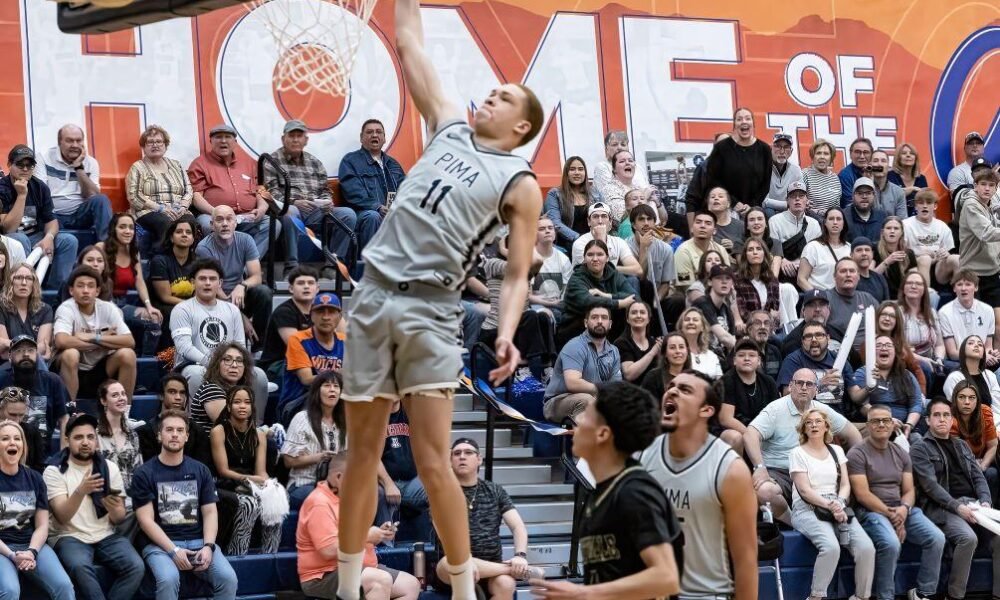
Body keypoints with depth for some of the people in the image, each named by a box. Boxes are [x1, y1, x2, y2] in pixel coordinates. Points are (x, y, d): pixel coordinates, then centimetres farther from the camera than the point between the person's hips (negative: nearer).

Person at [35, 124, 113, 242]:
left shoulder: (91, 163, 7)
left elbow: (93, 196, -5)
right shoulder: (45, 158, 2)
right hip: (54, 215, -2)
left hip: (81, 214, 3)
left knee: (102, 200, -26)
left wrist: (79, 167, -10)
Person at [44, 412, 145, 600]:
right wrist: (80, 491, -31)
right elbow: (62, 517, -13)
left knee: (136, 566, -25)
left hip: (106, 536, 3)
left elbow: (120, 519, 7)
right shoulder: (54, 471, -1)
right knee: (80, 567, -37)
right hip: (70, 537, -3)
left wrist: (114, 510, -18)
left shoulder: (110, 468, 9)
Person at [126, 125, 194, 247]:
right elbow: (134, 197, -3)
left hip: (179, 213, 4)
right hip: (149, 214, -4)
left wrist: (183, 207, -5)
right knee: (167, 224, -39)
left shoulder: (176, 165, 23)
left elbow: (188, 191, 17)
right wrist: (161, 208, -12)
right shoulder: (137, 168, 9)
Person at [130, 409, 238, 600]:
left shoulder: (200, 471, 13)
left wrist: (208, 546, -9)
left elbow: (210, 513, 9)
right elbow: (146, 520, -5)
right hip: (161, 544, -3)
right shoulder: (145, 474, 1)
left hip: (199, 542, 3)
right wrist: (173, 550, -16)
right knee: (169, 579, -35)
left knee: (228, 578, -23)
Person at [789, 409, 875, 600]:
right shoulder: (797, 453, 3)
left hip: (837, 507, 5)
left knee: (867, 547, -21)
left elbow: (845, 484, 11)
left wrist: (839, 505, -10)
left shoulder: (837, 451, 17)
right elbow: (805, 491, -7)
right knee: (831, 546, -35)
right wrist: (830, 506, -20)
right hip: (807, 510, -5)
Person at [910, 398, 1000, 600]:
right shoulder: (919, 448, 2)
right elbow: (930, 485, -9)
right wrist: (958, 507, -20)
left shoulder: (962, 445, 23)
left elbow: (978, 477, 15)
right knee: (968, 537, -33)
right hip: (941, 507, -6)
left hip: (971, 502, 6)